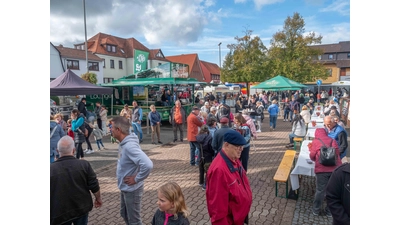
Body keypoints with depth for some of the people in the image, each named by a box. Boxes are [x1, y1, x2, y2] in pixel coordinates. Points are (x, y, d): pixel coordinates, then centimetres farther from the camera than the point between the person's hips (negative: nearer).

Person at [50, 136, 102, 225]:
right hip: (81, 208, 1)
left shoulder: (51, 168, -14)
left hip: (59, 212, -1)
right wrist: (98, 198, 8)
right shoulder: (84, 165, -14)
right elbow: (94, 187, -10)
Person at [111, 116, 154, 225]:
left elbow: (148, 165, -41)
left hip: (132, 189, -9)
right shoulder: (124, 143, -1)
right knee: (124, 214, 27)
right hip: (125, 188, 9)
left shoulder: (130, 146, -30)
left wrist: (136, 179, -26)